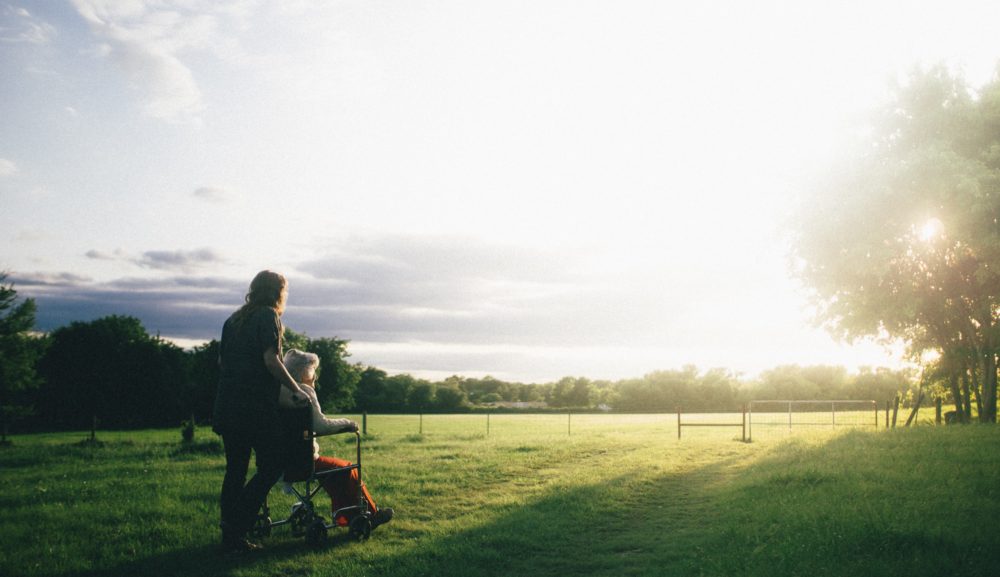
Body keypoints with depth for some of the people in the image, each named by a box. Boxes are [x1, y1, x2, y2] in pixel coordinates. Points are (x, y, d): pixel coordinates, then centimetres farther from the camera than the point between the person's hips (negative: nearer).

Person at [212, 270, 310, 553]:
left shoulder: (233, 320, 18)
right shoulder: (268, 316, -5)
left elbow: (221, 361, 21)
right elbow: (271, 360, -15)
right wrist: (296, 390, -9)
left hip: (227, 406, 8)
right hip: (256, 407, -8)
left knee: (235, 470, 12)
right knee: (271, 466, 0)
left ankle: (231, 538, 13)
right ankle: (236, 526, -9)